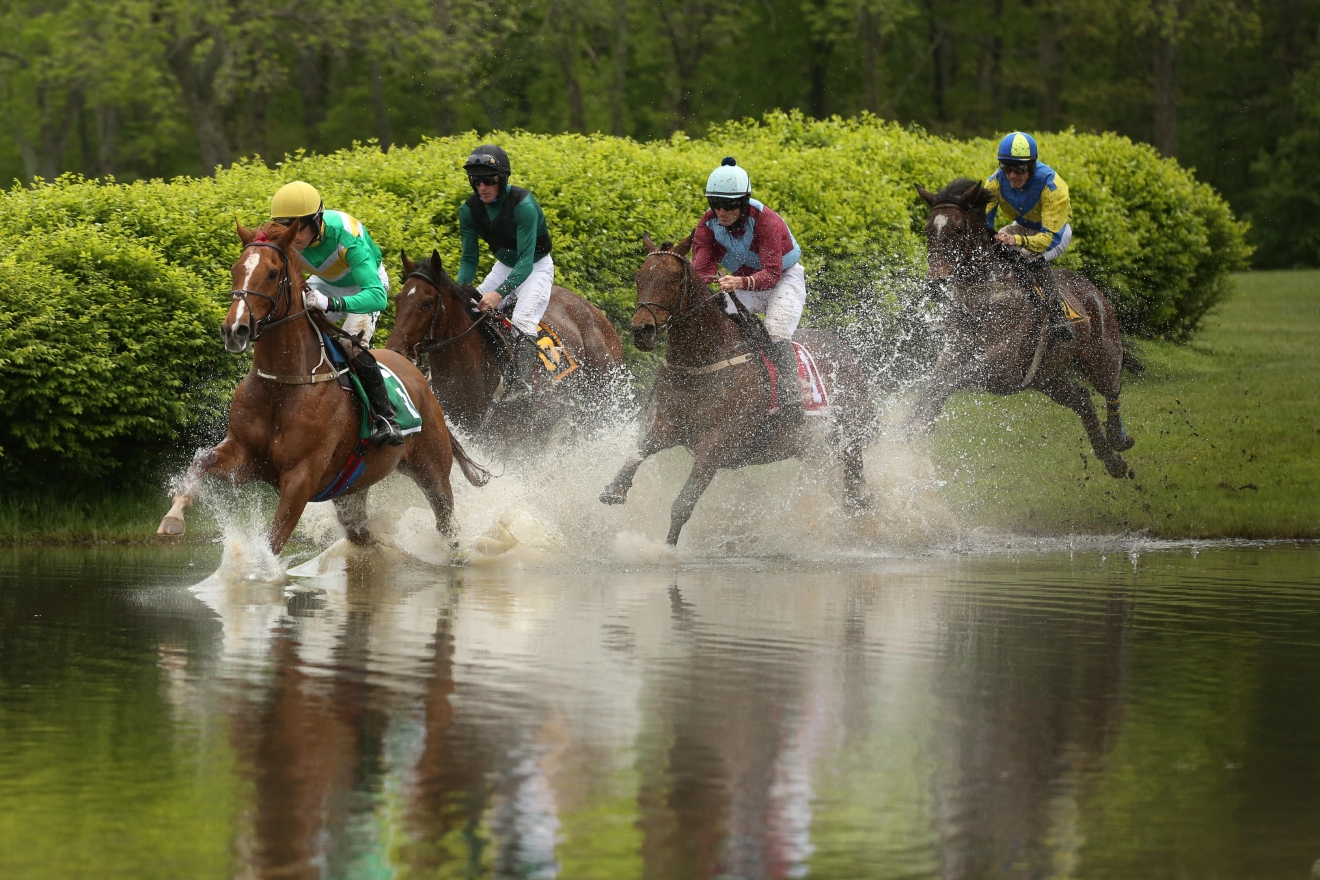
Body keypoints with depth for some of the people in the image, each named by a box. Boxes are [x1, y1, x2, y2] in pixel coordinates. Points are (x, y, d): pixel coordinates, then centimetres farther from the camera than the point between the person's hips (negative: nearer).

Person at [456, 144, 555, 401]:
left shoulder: (523, 205, -30)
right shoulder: (469, 210, -12)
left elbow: (526, 260, -34)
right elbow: (469, 259, -5)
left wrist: (499, 293, -47)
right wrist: (461, 288, -25)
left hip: (536, 266, -6)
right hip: (504, 266, 6)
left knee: (523, 319, -29)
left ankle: (521, 380, -37)